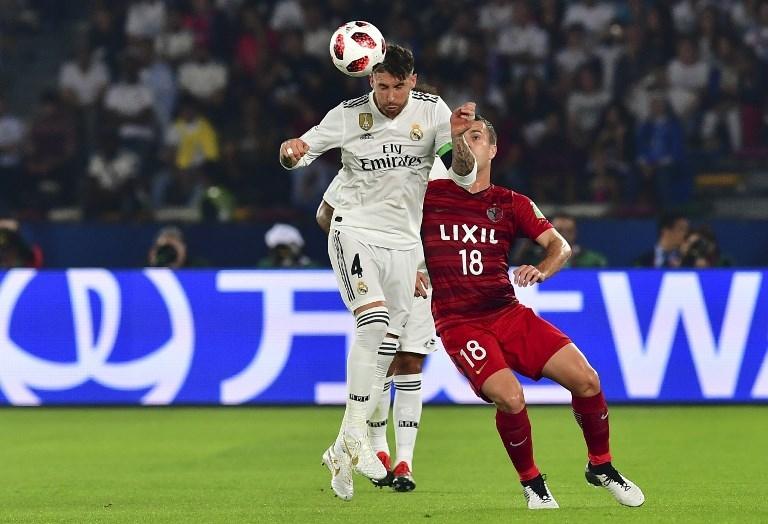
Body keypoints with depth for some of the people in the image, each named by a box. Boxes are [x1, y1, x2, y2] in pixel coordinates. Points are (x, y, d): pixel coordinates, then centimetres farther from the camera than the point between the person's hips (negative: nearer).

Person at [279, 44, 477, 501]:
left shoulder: (431, 111, -4)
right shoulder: (349, 115, -7)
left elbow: (463, 171, -8)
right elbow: (295, 154, 2)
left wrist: (458, 138, -29)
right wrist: (291, 151, -23)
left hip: (403, 242, 3)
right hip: (355, 232, -3)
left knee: (385, 351, 3)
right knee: (373, 322, -26)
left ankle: (343, 451, 14)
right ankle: (355, 433, -21)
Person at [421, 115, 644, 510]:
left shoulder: (511, 204, 9)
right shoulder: (428, 195, 4)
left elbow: (560, 245, 2)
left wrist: (540, 271, -20)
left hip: (509, 313, 3)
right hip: (459, 324, -3)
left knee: (586, 380, -10)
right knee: (509, 398, -27)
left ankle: (600, 466, 15)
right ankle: (531, 483, -1)